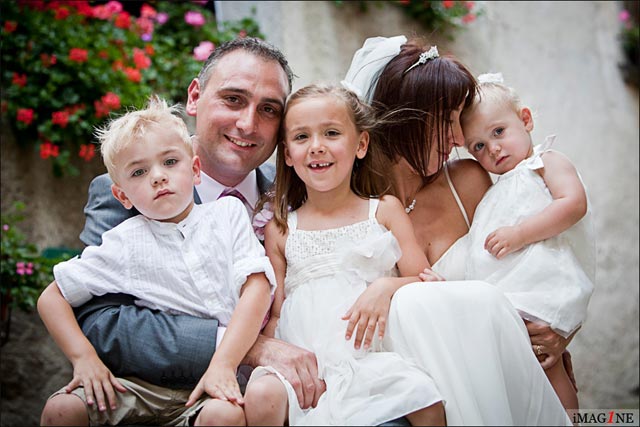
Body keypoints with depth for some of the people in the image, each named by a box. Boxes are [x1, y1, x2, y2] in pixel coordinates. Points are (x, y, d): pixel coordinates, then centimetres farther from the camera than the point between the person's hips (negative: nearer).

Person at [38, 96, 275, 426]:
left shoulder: (228, 213, 4)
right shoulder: (126, 243, 3)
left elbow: (257, 286, -7)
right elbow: (52, 298, 9)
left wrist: (223, 364, -18)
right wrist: (84, 358, -7)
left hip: (216, 376, -2)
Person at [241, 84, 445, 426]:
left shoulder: (384, 210, 13)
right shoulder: (279, 229, 14)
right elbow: (274, 314, 14)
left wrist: (386, 287, -13)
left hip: (373, 356, 0)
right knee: (261, 398, -30)